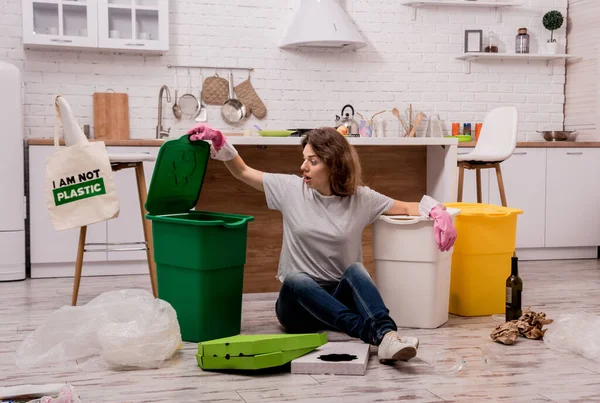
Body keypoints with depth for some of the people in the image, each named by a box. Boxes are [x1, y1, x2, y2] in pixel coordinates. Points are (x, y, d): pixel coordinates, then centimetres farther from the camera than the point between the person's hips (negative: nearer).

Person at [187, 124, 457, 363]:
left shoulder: (360, 198, 1)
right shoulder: (292, 189, 2)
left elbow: (408, 208, 2)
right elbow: (243, 173, 8)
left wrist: (437, 211, -17)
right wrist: (219, 144, -6)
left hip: (340, 299, 0)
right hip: (298, 302, 0)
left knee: (355, 269, -31)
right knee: (295, 279, -36)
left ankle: (387, 335, -53)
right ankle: (376, 334, -51)